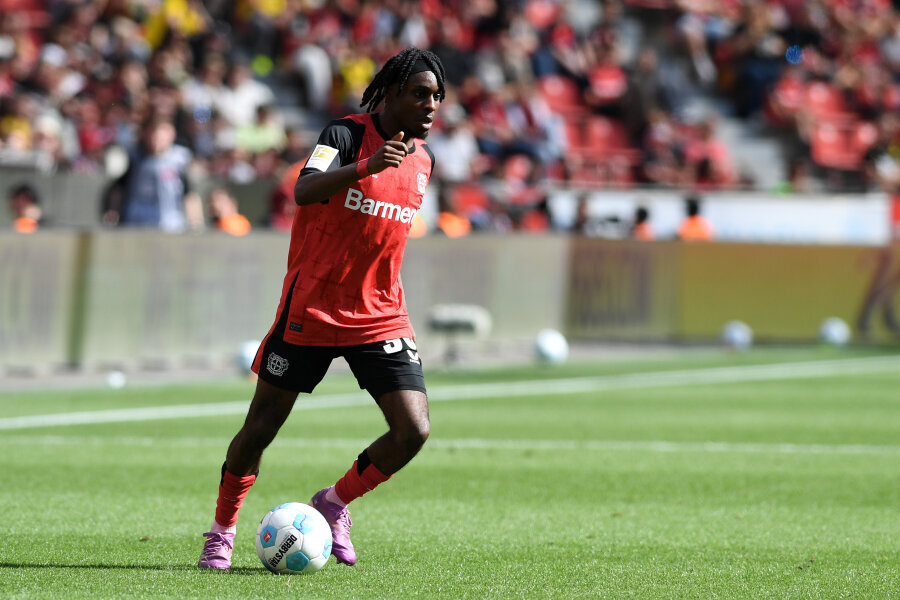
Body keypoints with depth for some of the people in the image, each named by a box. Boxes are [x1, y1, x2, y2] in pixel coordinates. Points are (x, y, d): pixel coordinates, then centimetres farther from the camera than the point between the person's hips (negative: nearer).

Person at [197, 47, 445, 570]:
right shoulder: (347, 134, -12)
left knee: (414, 431, -11)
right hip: (311, 310, -5)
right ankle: (223, 532, 24)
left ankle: (335, 502, 14)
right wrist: (367, 165, -46)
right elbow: (304, 191, -31)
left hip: (381, 318, 5)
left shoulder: (422, 158, 8)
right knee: (261, 428, 3)